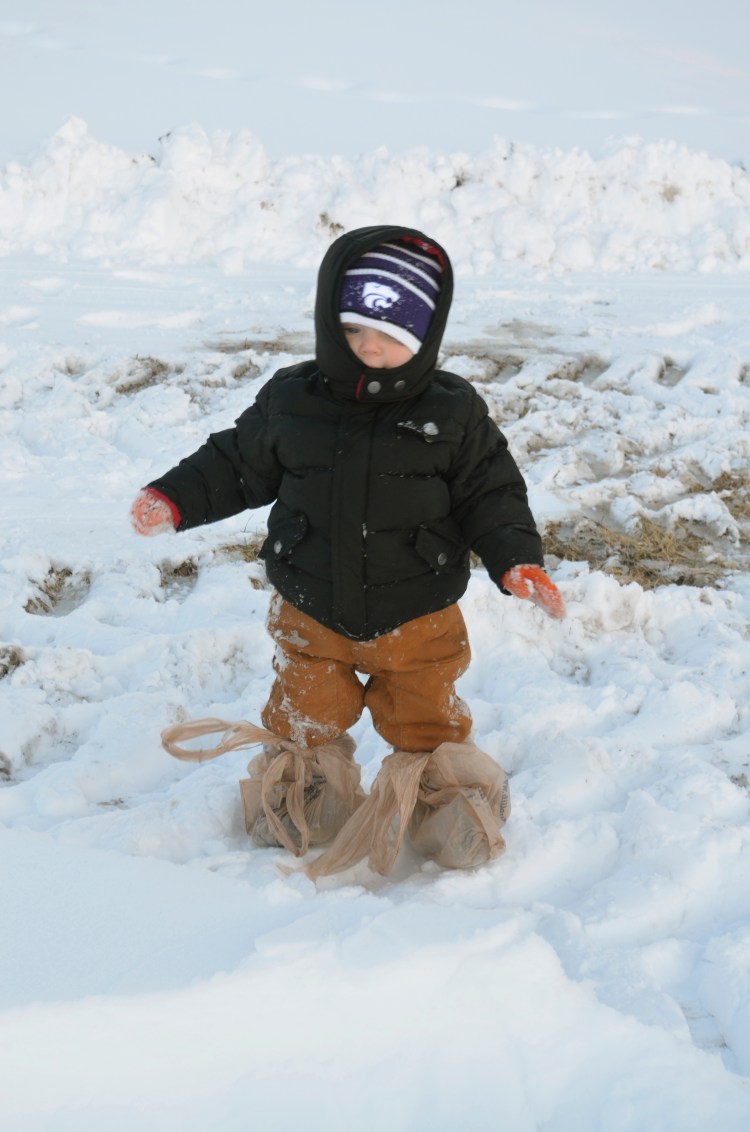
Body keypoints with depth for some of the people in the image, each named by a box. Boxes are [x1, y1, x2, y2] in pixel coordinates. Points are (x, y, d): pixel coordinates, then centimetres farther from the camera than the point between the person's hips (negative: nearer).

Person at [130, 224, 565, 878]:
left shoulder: (453, 413, -10)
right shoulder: (289, 400, -6)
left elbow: (490, 494, -5)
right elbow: (238, 464, 7)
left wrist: (519, 562, -18)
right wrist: (173, 500, -3)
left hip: (415, 622, -2)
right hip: (310, 617, 2)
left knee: (427, 726, 12)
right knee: (301, 723, 17)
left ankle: (450, 802, 36)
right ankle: (297, 811, 43)